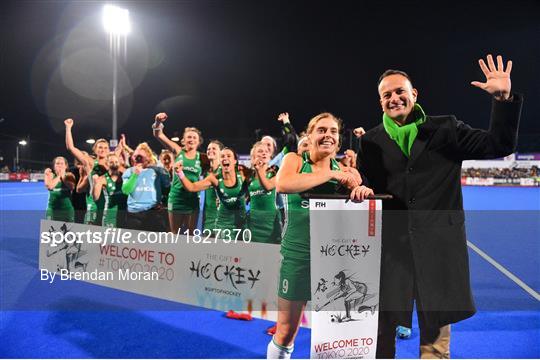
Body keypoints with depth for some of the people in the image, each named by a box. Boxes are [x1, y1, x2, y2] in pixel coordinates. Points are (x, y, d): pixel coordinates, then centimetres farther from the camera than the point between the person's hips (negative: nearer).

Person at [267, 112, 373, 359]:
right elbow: (282, 185, -23)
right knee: (286, 331, 8)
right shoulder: (294, 160, -2)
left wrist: (362, 189, -25)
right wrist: (330, 175, -22)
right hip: (298, 254, -3)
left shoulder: (343, 170, 7)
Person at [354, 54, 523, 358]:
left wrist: (504, 99, -11)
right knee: (381, 335, 10)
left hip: (437, 245, 0)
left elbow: (499, 146, 0)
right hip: (390, 246, 1)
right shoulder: (371, 142, 8)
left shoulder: (445, 129, 6)